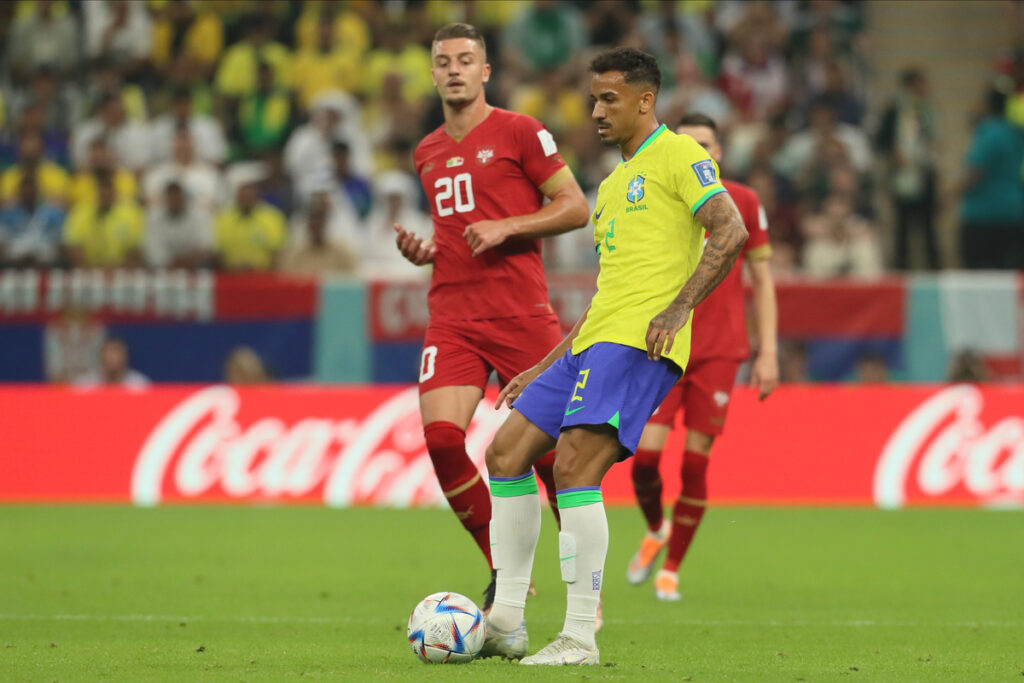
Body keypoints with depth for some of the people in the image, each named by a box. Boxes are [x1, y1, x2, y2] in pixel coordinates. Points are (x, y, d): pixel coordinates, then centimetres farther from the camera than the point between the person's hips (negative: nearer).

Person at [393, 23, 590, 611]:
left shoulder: (519, 132, 0)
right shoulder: (428, 154, 18)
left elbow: (575, 208, -2)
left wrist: (505, 228, -13)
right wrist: (424, 251, 9)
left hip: (521, 312, -4)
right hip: (453, 315, 4)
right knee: (441, 437, -14)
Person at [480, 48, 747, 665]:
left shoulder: (677, 156, 0)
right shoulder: (614, 184, 27)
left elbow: (731, 231, -14)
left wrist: (679, 308, -23)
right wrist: (545, 368, 27)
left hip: (638, 342, -10)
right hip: (595, 338, 10)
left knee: (574, 468, -21)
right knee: (507, 452, 5)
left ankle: (580, 637, -19)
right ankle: (507, 622, 8)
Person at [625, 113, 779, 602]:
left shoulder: (742, 203, 3)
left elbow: (762, 280, 7)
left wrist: (768, 353, 1)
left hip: (718, 351, 0)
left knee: (695, 461, -5)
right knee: (645, 453, -13)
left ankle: (672, 569, 9)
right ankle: (655, 530, 19)